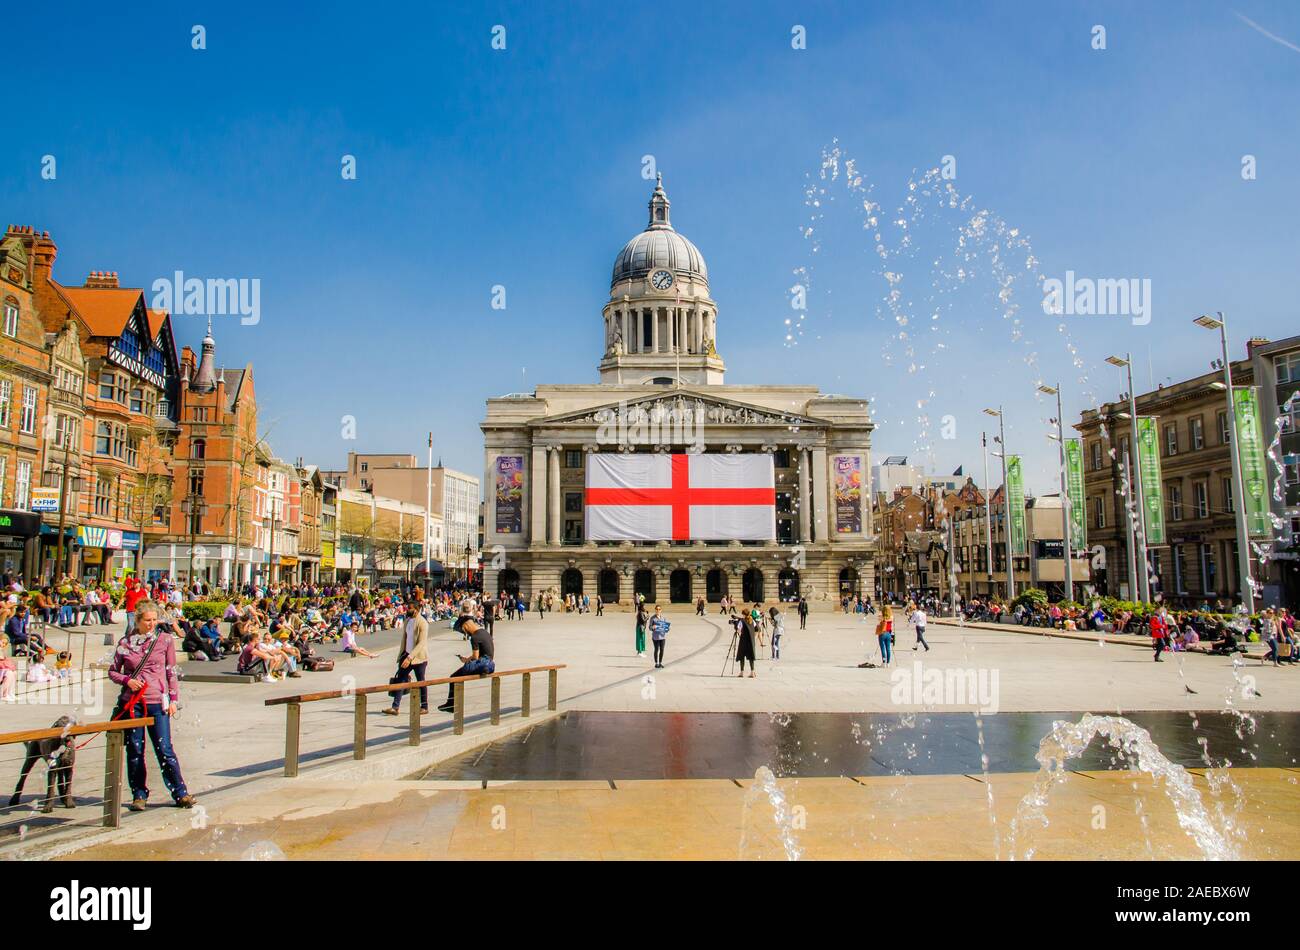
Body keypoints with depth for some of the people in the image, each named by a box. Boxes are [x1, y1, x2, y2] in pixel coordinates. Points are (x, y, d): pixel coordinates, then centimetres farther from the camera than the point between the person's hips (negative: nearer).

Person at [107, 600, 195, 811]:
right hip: (131, 702, 1)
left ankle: (180, 793, 6)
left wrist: (173, 699, 1)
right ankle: (139, 795, 21)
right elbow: (112, 671, 11)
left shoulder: (165, 640, 2)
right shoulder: (125, 642, 3)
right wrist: (127, 680, -8)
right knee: (135, 751, 7)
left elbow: (171, 671, 5)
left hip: (157, 702, -1)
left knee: (164, 750, -2)